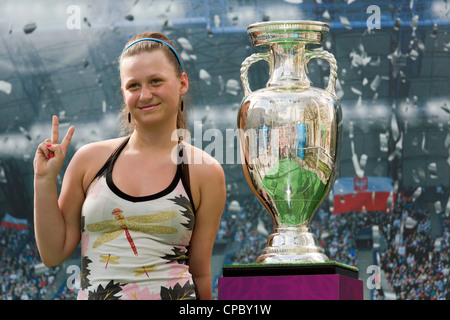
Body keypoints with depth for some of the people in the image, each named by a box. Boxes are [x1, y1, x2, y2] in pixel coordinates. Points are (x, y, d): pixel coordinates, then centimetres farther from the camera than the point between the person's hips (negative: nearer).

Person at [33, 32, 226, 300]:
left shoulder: (205, 173, 3)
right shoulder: (91, 160, 8)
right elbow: (54, 253, 10)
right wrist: (45, 179, 5)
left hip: (174, 294, -1)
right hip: (93, 293, 1)